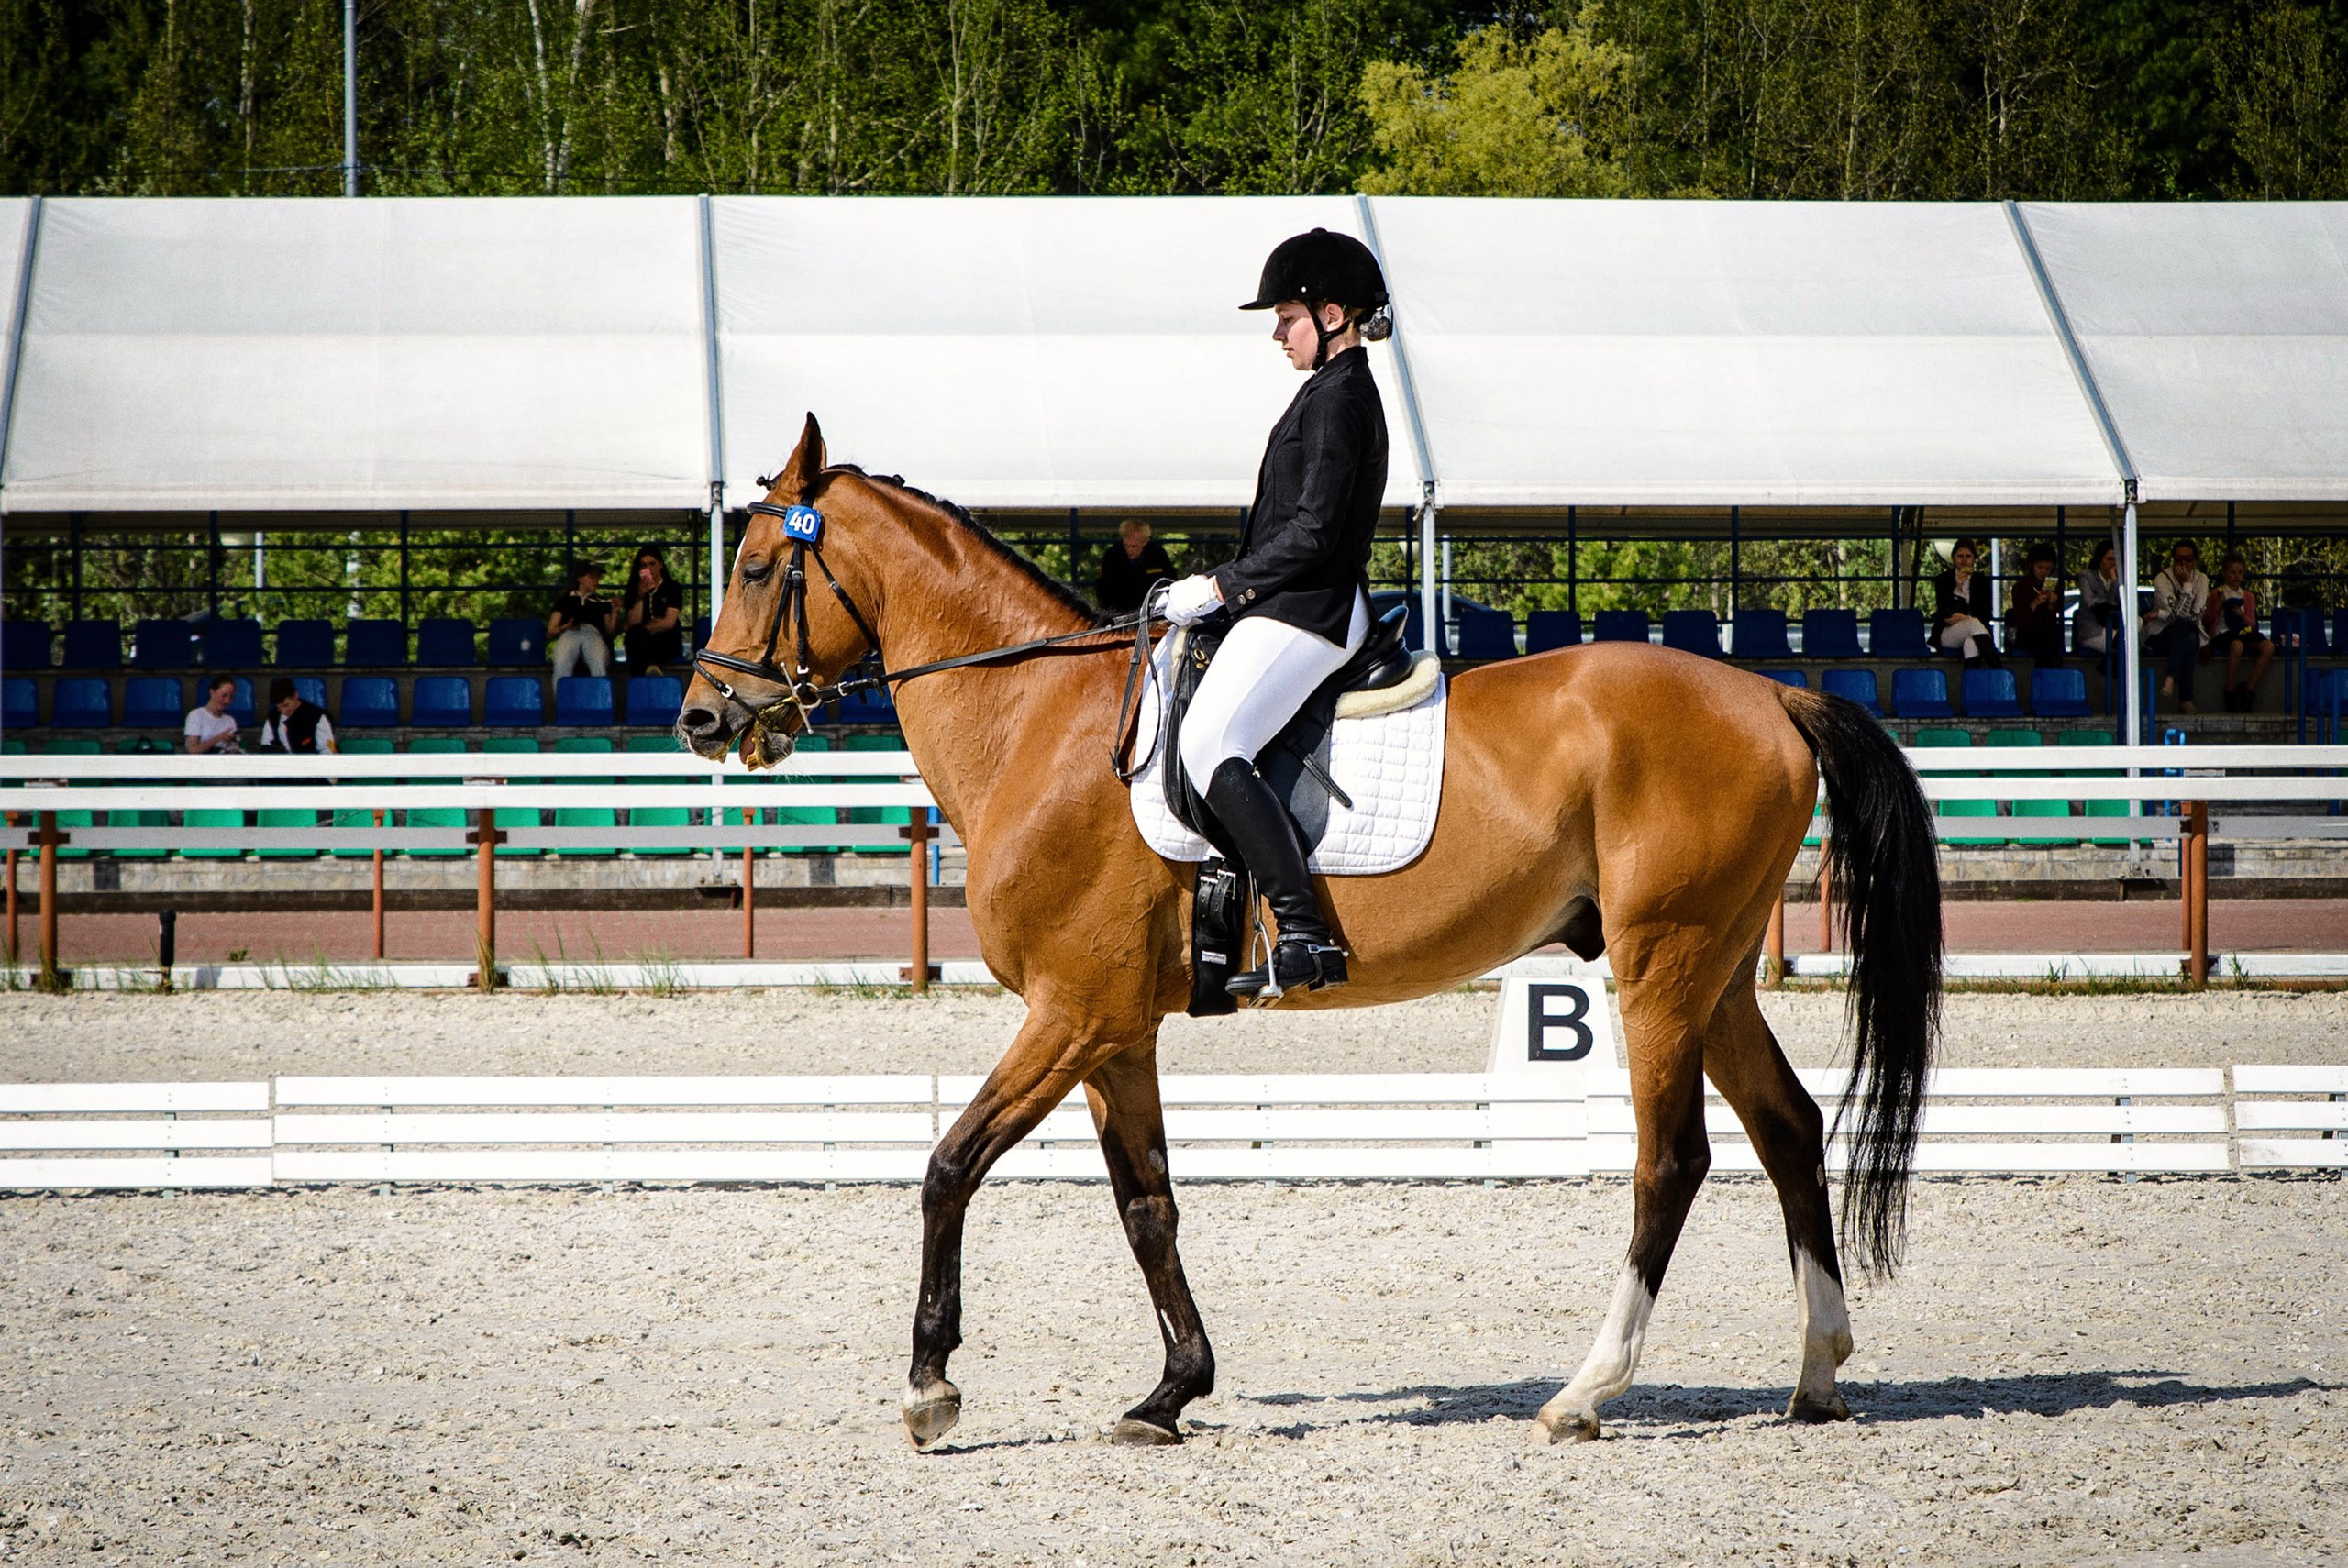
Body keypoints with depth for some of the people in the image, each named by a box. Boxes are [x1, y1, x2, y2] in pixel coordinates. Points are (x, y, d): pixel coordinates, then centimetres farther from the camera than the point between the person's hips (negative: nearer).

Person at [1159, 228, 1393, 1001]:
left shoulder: (1336, 399, -12)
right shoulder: (1340, 392, 20)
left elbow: (1312, 533, -19)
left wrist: (1221, 587, -15)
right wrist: (1228, 588, 19)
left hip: (1307, 611, -12)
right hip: (1297, 608, 12)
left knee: (1210, 743, -25)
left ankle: (1307, 937, -30)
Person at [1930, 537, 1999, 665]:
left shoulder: (1981, 581, 14)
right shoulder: (1943, 580, 7)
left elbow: (1987, 613, 8)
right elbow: (1943, 613, -4)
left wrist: (1966, 618, -12)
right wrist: (1957, 587, -14)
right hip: (1947, 633, -2)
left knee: (1971, 644, -39)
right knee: (1974, 624, -37)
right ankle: (1996, 668, -48)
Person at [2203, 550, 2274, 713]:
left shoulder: (2248, 597, 19)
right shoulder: (2217, 594, 8)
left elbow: (2252, 624, 14)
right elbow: (2206, 621, 6)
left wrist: (2243, 616, -7)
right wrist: (2216, 607, -11)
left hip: (2245, 632, 5)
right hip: (2223, 633, -5)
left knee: (2268, 646, -25)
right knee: (2236, 646, -41)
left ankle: (2248, 689, -18)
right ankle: (2230, 692, -27)